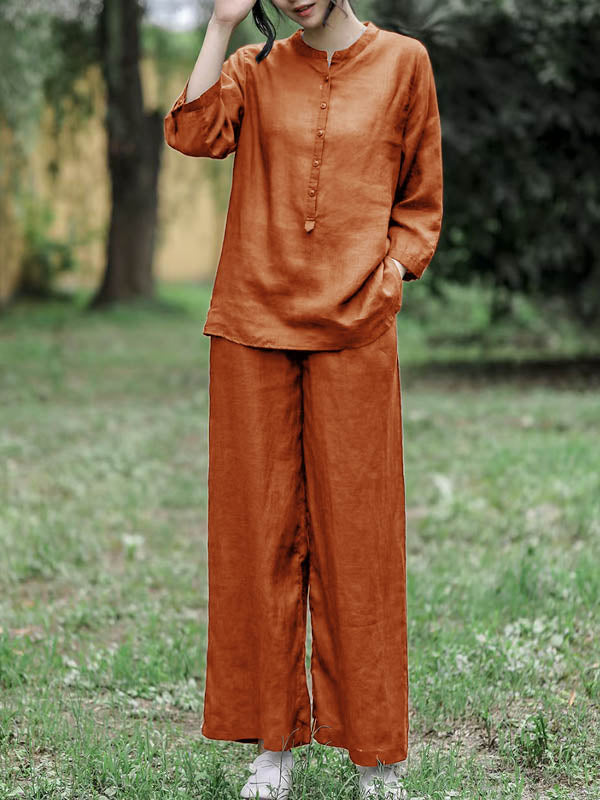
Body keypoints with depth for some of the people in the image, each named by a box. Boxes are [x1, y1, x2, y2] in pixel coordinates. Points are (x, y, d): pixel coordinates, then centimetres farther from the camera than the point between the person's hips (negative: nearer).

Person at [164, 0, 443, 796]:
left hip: (354, 333, -2)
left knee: (356, 533, 0)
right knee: (260, 528, 4)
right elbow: (194, 131, -9)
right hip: (253, 325, 2)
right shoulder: (256, 67, 10)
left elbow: (420, 201, 10)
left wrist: (389, 277, -3)